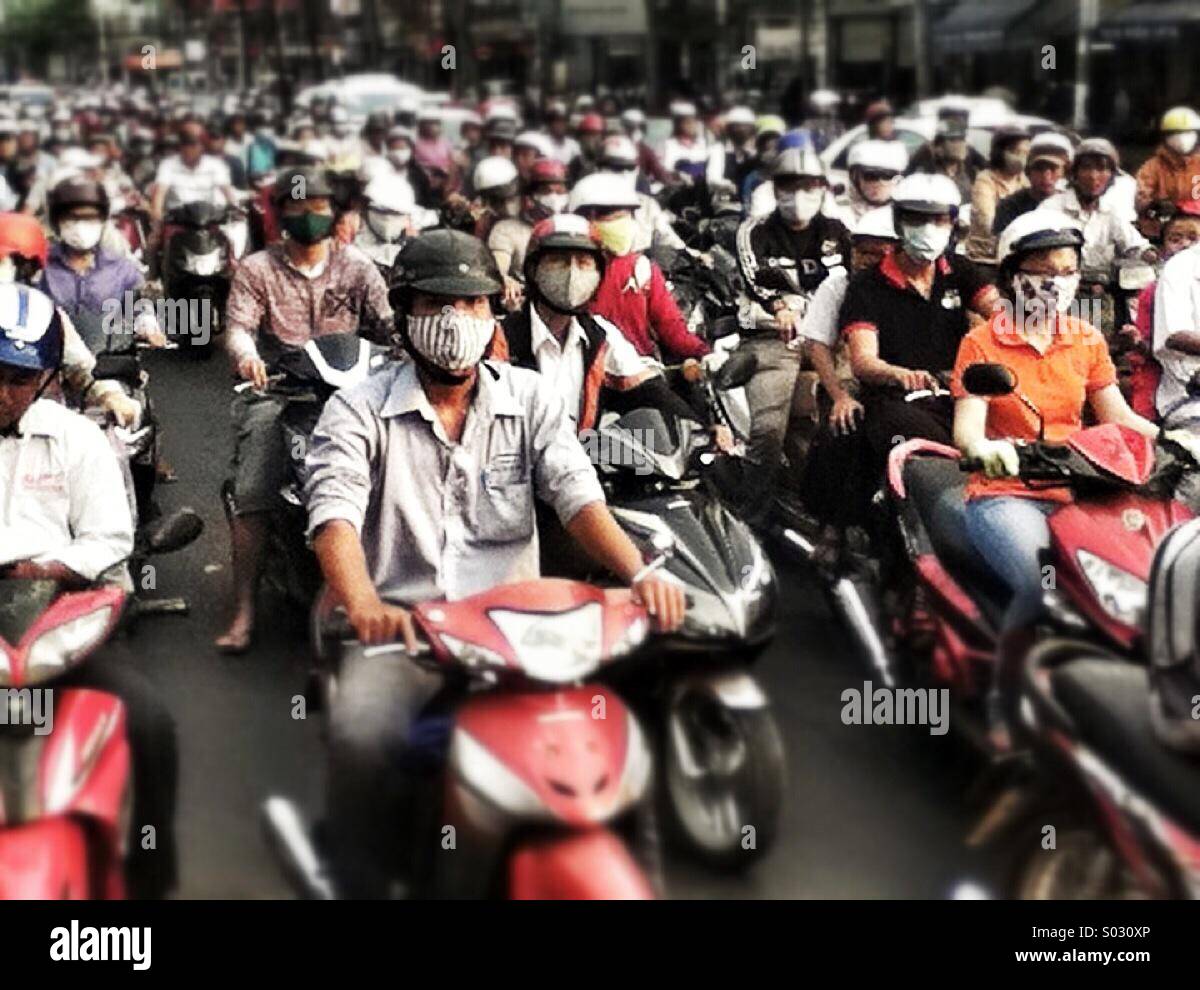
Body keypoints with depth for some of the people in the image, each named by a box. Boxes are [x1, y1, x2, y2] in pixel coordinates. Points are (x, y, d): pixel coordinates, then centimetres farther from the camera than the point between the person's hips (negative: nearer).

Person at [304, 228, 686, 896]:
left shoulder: (531, 399, 13)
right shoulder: (359, 410, 6)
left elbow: (578, 495, -1)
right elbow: (335, 513, -11)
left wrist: (638, 573, -22)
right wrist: (365, 607, -33)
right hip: (402, 628, -1)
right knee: (361, 736, -31)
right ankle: (366, 886, -9)